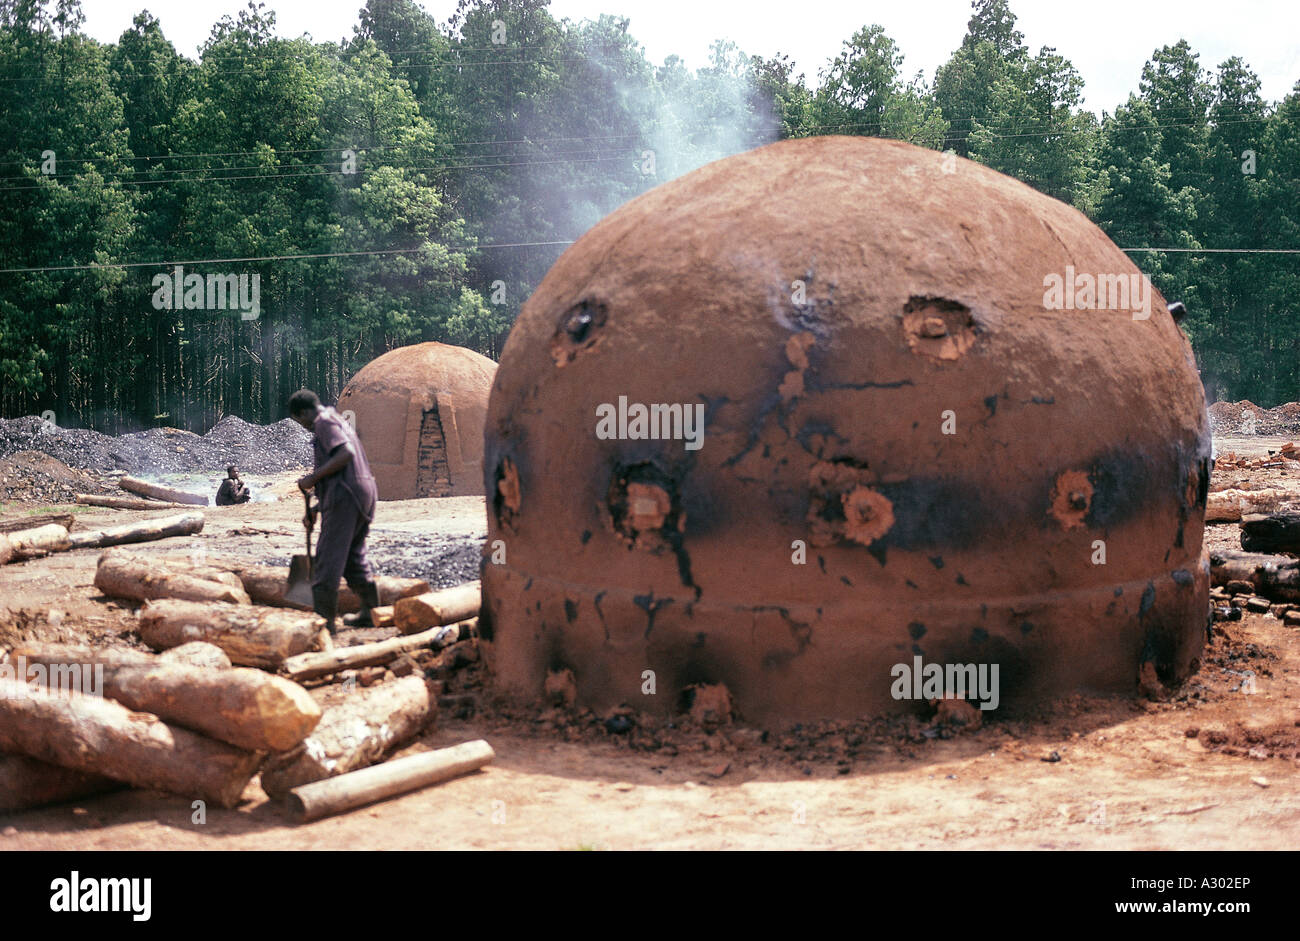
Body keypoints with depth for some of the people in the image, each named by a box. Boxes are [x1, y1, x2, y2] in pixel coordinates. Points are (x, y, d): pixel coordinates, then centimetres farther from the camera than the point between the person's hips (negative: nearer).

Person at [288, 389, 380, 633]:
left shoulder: (324, 423, -6)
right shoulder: (339, 421, 25)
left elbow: (346, 453, -23)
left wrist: (313, 478, -18)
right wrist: (316, 507, 27)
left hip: (344, 497, -10)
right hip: (364, 493, 10)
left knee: (329, 558, -7)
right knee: (354, 556, 18)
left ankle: (325, 619, -9)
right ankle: (370, 612, 23)